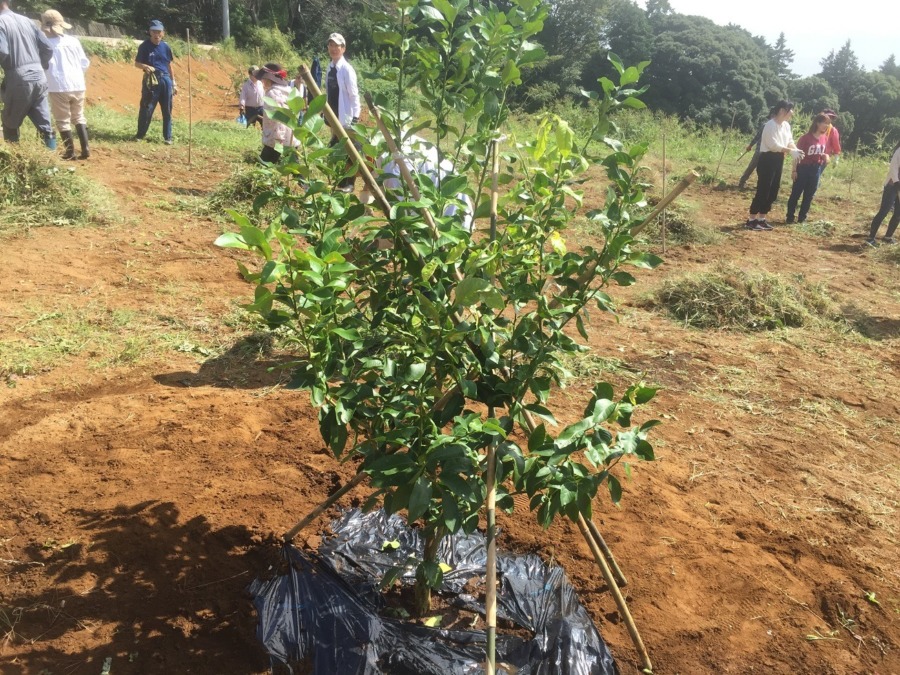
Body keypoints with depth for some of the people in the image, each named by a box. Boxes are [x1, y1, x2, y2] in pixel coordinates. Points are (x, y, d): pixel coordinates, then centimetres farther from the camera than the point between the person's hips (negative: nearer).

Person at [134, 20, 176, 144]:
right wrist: (145, 66, -23)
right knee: (146, 108, -5)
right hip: (151, 81, -3)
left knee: (167, 110, 6)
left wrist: (173, 83, 14)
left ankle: (168, 137, 13)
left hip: (165, 80, 3)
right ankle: (140, 135, 6)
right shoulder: (145, 46, -2)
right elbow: (137, 63, -1)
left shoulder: (165, 47, 9)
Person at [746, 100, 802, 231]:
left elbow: (789, 141, 10)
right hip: (768, 159, -9)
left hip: (778, 160, 9)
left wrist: (795, 150, -11)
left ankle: (761, 219, 17)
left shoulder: (786, 125, 11)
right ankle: (751, 220, -2)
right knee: (763, 190, -8)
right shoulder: (771, 125, -16)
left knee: (773, 191, 10)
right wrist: (791, 151, -22)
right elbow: (773, 145, -22)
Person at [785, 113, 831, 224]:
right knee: (796, 193, 2)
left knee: (809, 195, 10)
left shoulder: (825, 138, 4)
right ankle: (790, 217, 11)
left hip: (816, 170, 6)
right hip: (803, 168, -6)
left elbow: (825, 154, 14)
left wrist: (826, 158, -11)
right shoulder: (806, 137, -14)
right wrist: (794, 170, -14)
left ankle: (802, 218, 19)